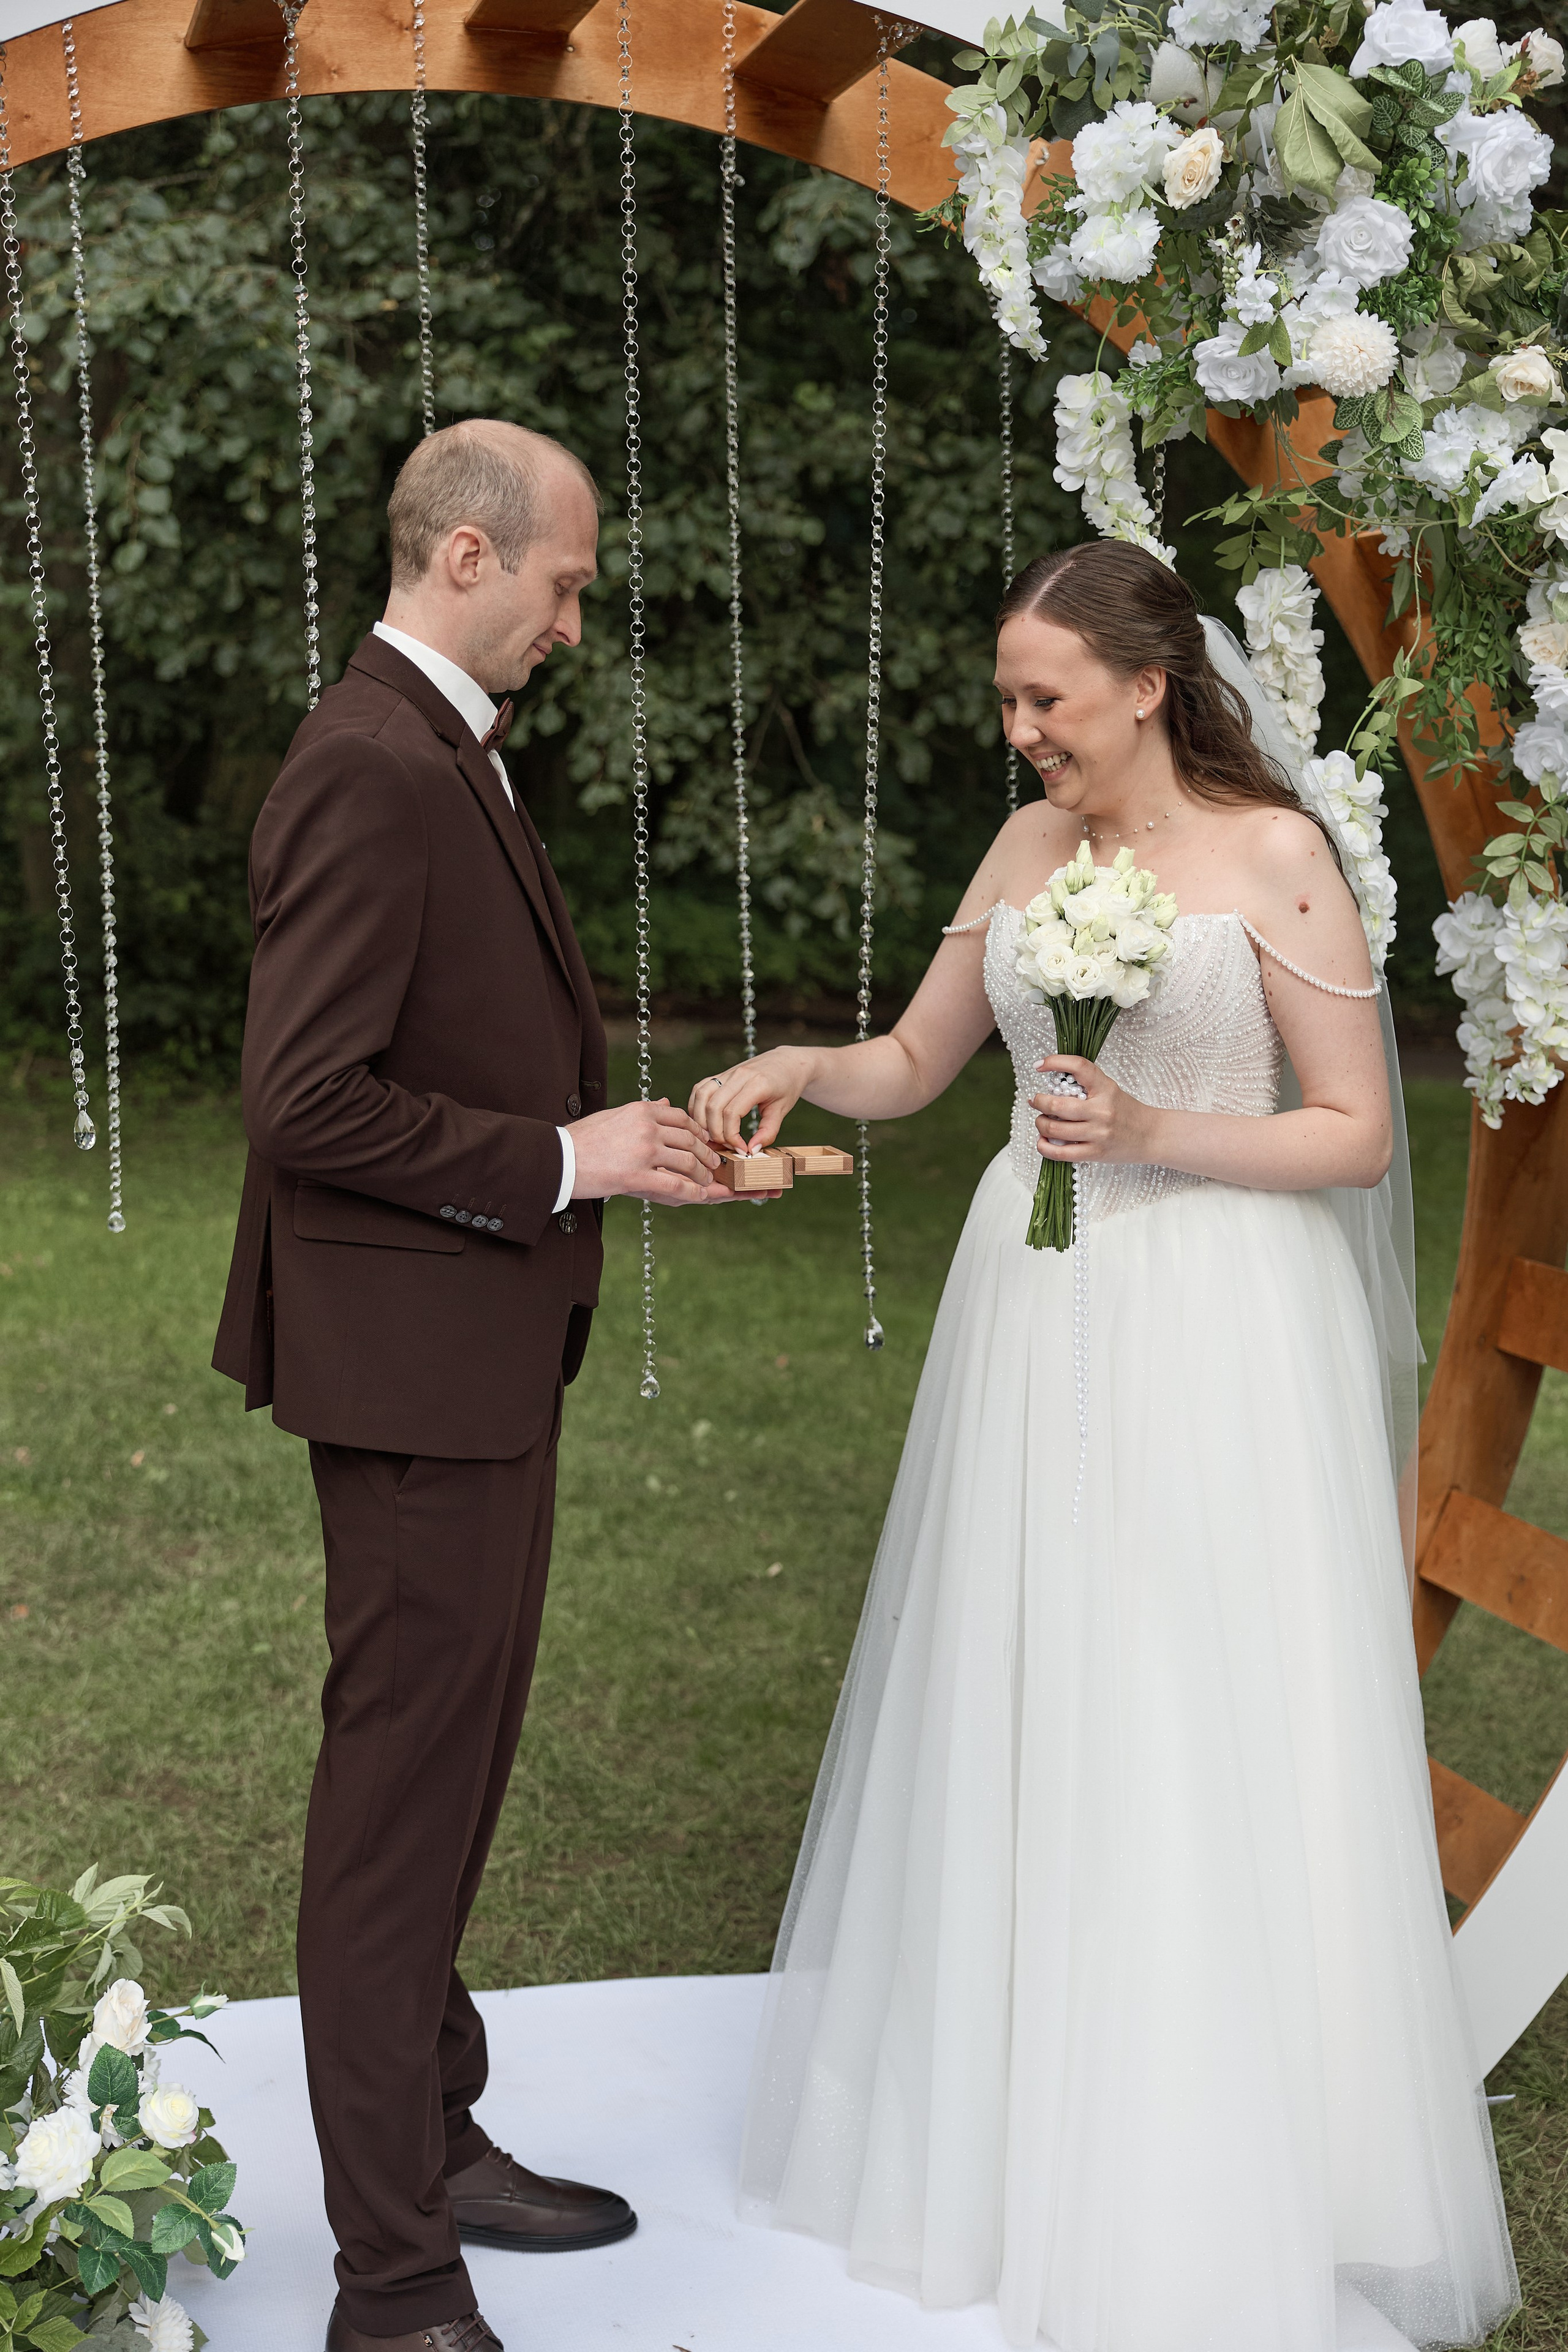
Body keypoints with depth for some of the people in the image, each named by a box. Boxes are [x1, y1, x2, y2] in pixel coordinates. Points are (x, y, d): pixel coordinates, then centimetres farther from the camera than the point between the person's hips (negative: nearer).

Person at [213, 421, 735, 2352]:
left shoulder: (448, 750, 13)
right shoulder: (370, 770, -19)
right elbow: (306, 1102, -24)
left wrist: (620, 1131, 8)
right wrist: (564, 1162, -18)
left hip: (484, 1345, 11)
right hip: (415, 1355, -11)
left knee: (446, 1771, 20)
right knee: (399, 1794, -2)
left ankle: (435, 2143, 36)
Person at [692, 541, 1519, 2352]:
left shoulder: (1274, 855, -8)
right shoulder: (1028, 848, 8)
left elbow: (1358, 1132, -7)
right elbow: (913, 1066, 16)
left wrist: (1155, 1133, -18)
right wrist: (797, 1070, -3)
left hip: (1215, 1334, -5)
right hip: (1033, 1317, 6)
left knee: (1205, 1749, -1)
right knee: (1028, 1721, 11)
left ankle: (1217, 2205, 14)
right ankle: (1025, 2131, 28)